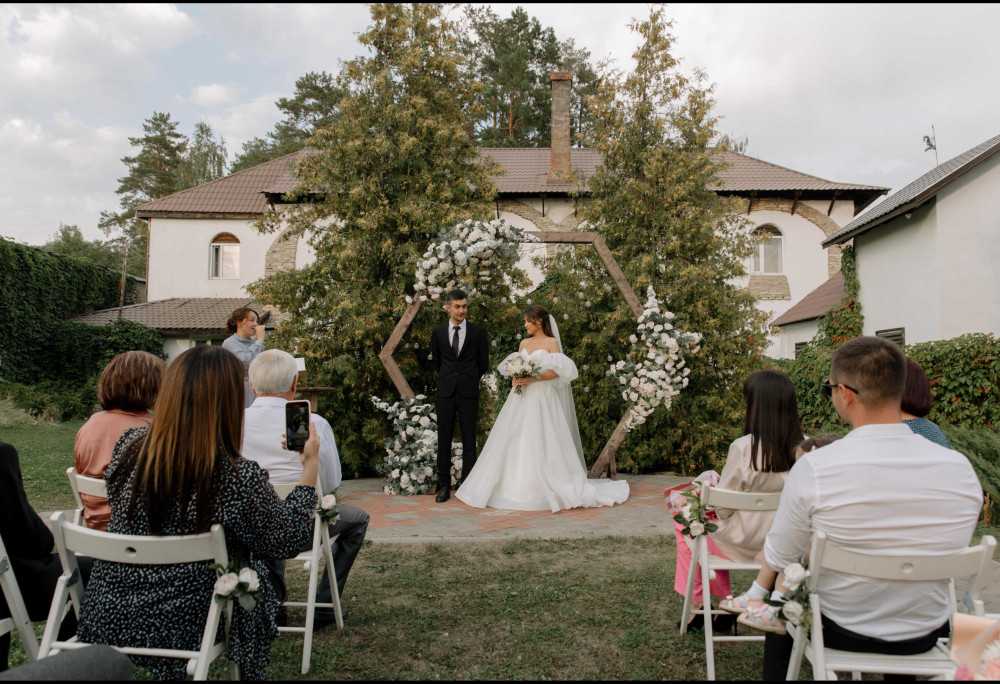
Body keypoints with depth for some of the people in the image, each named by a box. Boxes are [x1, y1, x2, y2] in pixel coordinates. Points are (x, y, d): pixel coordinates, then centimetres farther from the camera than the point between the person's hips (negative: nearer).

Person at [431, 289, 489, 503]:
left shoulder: (478, 332, 2)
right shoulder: (438, 332, 7)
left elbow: (484, 364, 10)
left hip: (469, 392, -1)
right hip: (445, 391, 1)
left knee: (469, 440, 2)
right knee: (444, 439, 3)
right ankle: (444, 486, 11)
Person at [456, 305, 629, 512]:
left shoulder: (552, 343, 0)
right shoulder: (524, 343, 17)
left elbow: (556, 371, -10)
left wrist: (532, 378, -18)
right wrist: (515, 379, -4)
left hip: (541, 399, -6)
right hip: (521, 398, 6)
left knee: (540, 443, -7)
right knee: (515, 442, 2)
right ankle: (513, 486, 8)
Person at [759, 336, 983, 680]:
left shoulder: (814, 468, -27)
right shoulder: (961, 469, -16)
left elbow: (777, 560, -14)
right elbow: (950, 560, 1)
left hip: (841, 632, -3)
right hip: (925, 638, 4)